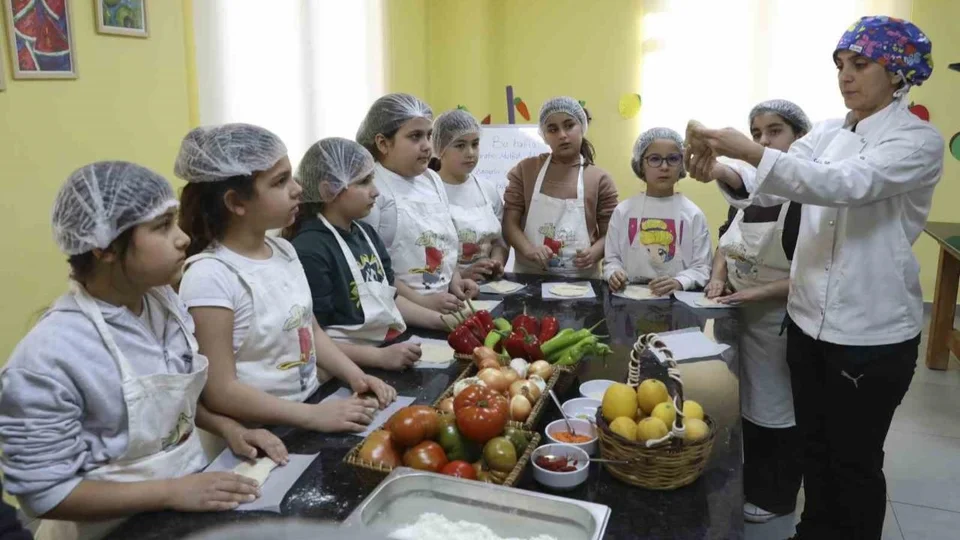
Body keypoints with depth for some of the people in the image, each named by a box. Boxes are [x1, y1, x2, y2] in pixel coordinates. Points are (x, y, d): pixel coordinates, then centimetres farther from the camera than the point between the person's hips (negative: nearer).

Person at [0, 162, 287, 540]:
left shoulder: (164, 300, -3)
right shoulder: (47, 358, -22)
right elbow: (45, 493, -17)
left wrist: (227, 428, -2)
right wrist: (171, 492, -20)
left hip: (193, 490, 6)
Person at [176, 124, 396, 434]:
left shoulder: (284, 250, 4)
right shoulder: (210, 276, -17)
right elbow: (220, 391, -18)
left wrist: (355, 376, 0)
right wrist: (313, 416, -21)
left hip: (312, 407, 7)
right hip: (261, 435, -7)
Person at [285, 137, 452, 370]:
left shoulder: (366, 233, 11)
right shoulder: (309, 251, -16)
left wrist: (440, 320, 7)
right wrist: (380, 357, -25)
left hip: (394, 348, 8)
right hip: (356, 366, -8)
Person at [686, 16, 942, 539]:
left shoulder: (918, 141, -12)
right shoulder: (826, 133, 6)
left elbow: (847, 184, -30)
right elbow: (773, 186, -8)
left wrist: (748, 149, -38)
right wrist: (723, 172, -29)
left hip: (872, 332, -5)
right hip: (810, 318, 6)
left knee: (855, 459, 10)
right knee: (814, 444, 20)